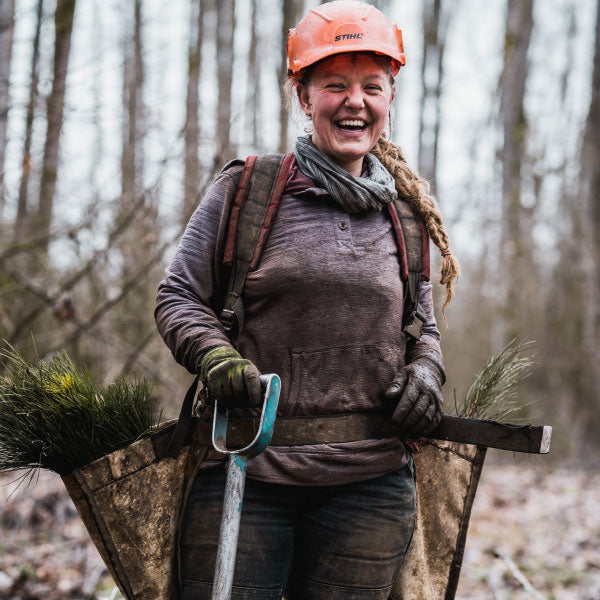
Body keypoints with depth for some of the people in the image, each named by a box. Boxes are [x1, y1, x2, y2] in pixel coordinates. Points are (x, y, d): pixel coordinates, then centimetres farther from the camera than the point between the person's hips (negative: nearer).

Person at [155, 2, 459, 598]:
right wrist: (216, 357, -15)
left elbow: (422, 320, 22)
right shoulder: (245, 189, 2)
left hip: (369, 482, 3)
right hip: (245, 468, -2)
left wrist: (425, 368, 1)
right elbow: (177, 297, 4)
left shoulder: (407, 212, 12)